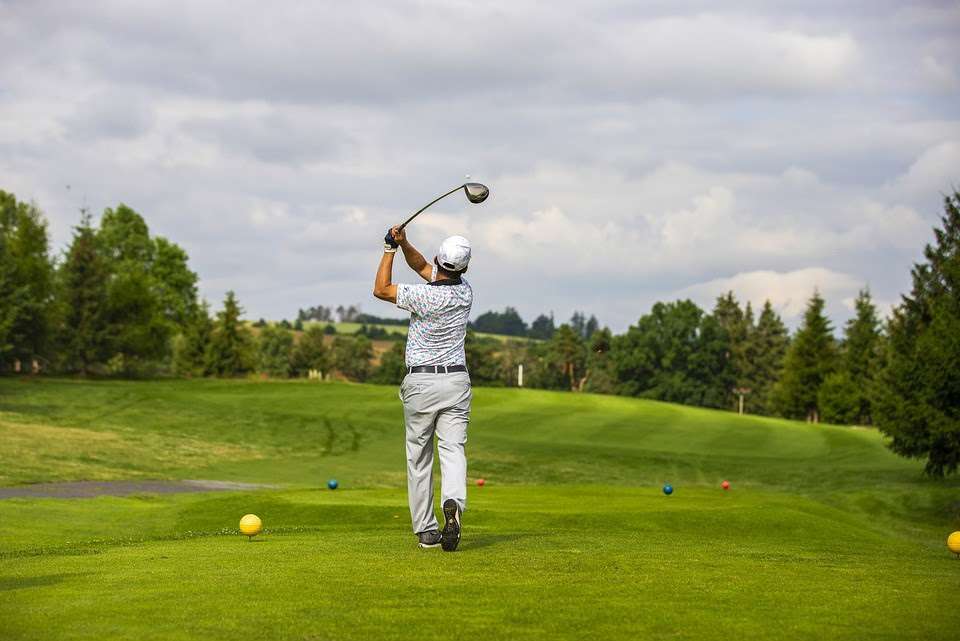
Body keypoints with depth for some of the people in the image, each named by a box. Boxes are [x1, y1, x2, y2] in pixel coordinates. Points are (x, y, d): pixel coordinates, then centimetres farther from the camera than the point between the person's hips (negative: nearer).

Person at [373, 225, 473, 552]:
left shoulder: (425, 296, -16)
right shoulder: (465, 291, 2)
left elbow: (381, 289, -1)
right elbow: (422, 266, 15)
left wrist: (390, 249, 2)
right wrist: (404, 244, 0)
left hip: (421, 382, -3)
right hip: (457, 381, 3)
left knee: (419, 457, 8)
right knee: (453, 450, -6)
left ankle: (425, 530, 10)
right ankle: (453, 504, -34)